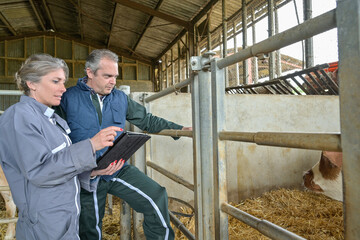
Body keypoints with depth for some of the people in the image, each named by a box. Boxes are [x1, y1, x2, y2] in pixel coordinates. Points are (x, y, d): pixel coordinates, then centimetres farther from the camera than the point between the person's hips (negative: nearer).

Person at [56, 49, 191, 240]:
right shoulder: (68, 98, -6)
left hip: (119, 170, 3)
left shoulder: (120, 98, 6)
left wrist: (179, 129, 4)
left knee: (157, 199, -13)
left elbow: (147, 120, 11)